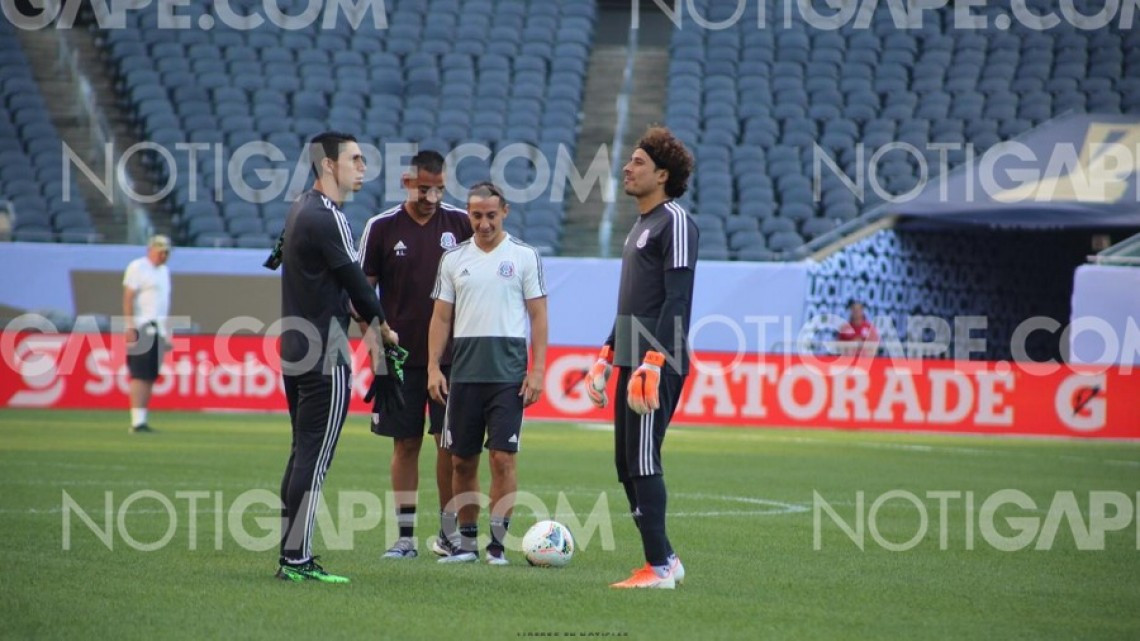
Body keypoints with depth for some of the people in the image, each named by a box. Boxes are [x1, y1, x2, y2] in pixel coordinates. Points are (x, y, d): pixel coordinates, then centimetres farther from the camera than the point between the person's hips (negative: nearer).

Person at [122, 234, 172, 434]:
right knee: (140, 376, -11)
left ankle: (142, 419, 8)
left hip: (158, 330, 8)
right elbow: (128, 299, -12)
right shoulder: (137, 267, -6)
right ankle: (137, 421, -13)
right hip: (142, 329, -8)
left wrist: (166, 331, 17)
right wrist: (130, 327, -19)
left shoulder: (164, 271, 19)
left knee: (151, 377, 6)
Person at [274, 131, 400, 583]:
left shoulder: (301, 210, 16)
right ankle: (298, 559, -7)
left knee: (302, 453, 13)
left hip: (295, 347, 10)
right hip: (326, 354, -10)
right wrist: (381, 327, 4)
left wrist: (367, 325, 11)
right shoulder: (326, 219, -16)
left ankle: (291, 556, 16)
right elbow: (355, 282, -12)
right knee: (315, 456, -7)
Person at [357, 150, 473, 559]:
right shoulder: (382, 228, 0)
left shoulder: (461, 223, 2)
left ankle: (448, 533, 9)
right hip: (401, 355, 0)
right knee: (405, 444, 3)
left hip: (451, 355, 0)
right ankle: (405, 536, 8)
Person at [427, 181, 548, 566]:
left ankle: (498, 544, -2)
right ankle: (466, 543, 16)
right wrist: (433, 367, 1)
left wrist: (537, 370, -6)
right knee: (462, 460, 6)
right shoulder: (454, 259, 10)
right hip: (464, 374, 3)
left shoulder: (524, 256, 2)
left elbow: (538, 315, 1)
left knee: (503, 457, -8)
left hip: (508, 373, -3)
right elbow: (441, 316, 11)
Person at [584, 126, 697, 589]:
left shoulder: (674, 222, -10)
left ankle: (659, 567, -6)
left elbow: (677, 300, -17)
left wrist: (652, 364, -23)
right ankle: (665, 559, 14)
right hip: (633, 360, 10)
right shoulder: (641, 225, 20)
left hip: (658, 363, -10)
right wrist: (606, 358, 24)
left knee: (643, 461, -10)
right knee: (626, 464, 9)